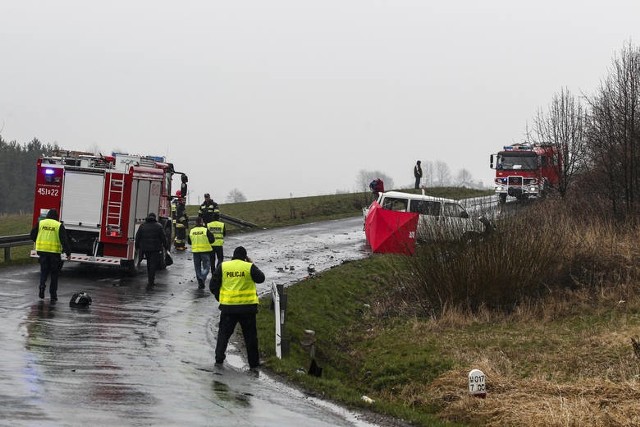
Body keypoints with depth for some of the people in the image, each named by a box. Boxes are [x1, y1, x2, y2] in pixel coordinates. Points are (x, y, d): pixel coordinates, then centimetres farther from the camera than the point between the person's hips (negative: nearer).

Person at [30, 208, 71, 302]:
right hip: (55, 252, -2)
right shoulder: (59, 226, -3)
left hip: (42, 250, 2)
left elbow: (33, 235, 10)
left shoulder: (40, 223, 4)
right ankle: (53, 295, 10)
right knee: (54, 273, 8)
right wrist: (68, 253, -6)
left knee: (44, 270, 16)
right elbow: (64, 240, -8)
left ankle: (42, 285, -11)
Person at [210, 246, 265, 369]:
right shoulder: (249, 267, -5)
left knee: (224, 332, 15)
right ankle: (253, 363, 11)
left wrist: (219, 298, 16)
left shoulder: (222, 267, 2)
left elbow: (213, 286, 3)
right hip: (247, 307, -1)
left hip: (228, 307, 1)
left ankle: (219, 358, 10)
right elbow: (261, 278, 7)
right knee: (250, 335, 9)